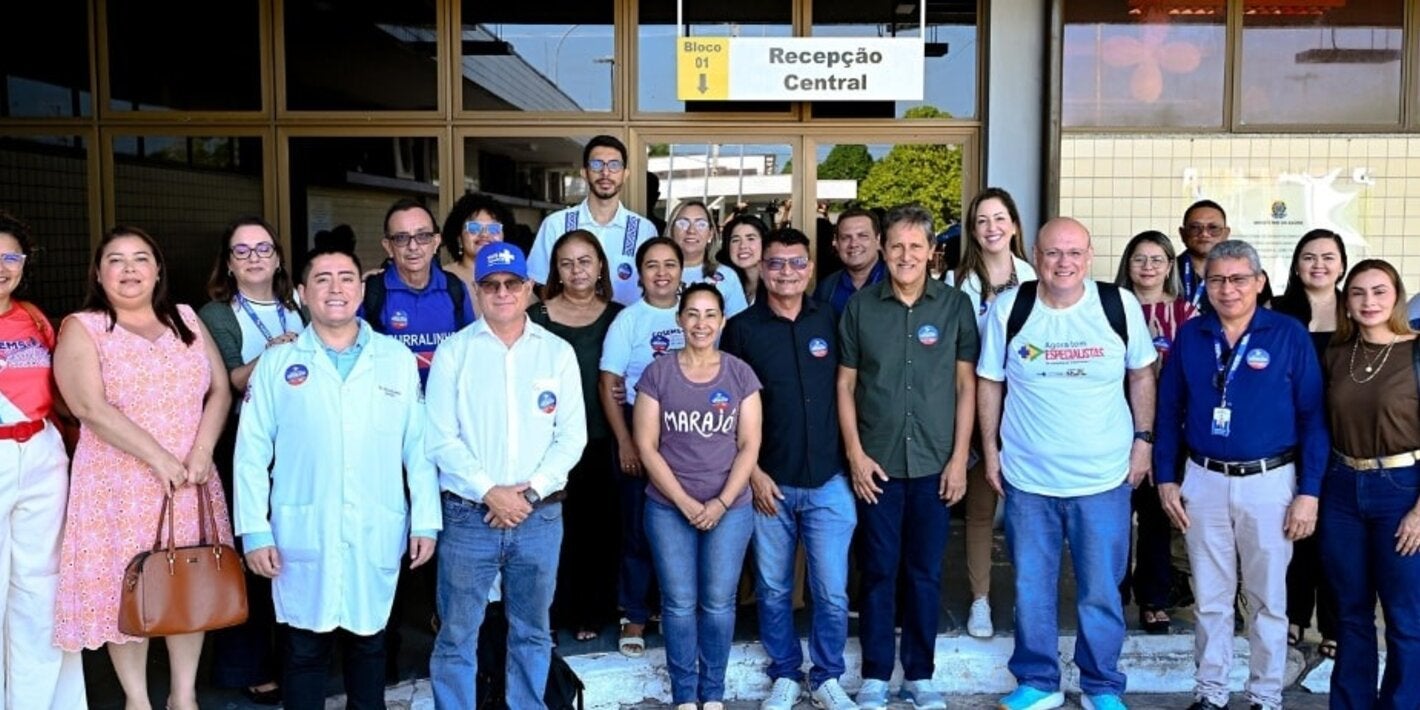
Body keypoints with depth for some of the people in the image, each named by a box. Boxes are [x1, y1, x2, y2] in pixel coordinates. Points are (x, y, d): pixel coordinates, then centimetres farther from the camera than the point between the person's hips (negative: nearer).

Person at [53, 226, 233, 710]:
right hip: (119, 484, -3)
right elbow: (93, 409, -13)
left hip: (191, 481, 4)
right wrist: (160, 459, -18)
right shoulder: (81, 329, -2)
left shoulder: (186, 321, 10)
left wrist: (202, 452, -11)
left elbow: (220, 390, 4)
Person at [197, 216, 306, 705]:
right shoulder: (215, 315, -1)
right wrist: (270, 357, -27)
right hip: (243, 445, -4)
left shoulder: (298, 309, 12)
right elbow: (226, 383, -13)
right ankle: (251, 667, 11)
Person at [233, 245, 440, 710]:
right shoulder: (277, 363, 3)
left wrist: (426, 520, 0)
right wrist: (254, 531, -5)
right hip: (302, 534, -1)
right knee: (304, 649, 8)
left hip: (377, 534, 1)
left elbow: (419, 445, 3)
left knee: (368, 642, 14)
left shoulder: (398, 359, 5)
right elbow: (251, 452, 1)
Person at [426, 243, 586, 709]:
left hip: (541, 516, 2)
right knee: (457, 636, 4)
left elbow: (572, 435, 1)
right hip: (469, 515, -2)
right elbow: (441, 439, -5)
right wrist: (488, 492, -14)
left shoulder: (558, 352, 6)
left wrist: (531, 490, -10)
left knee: (532, 632, 14)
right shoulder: (453, 351, 1)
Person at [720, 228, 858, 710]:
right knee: (773, 590, 11)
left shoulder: (831, 321, 3)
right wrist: (752, 472, -5)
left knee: (832, 592, 3)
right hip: (768, 482, 0)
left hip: (828, 482, 1)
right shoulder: (741, 328, -1)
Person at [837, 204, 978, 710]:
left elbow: (966, 385, 3)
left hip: (934, 462, 0)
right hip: (877, 462, 0)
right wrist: (855, 453, -4)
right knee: (878, 571, 7)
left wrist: (959, 457, -2)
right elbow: (845, 385, 3)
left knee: (925, 572, 10)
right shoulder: (860, 307, 1)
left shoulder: (955, 304, 1)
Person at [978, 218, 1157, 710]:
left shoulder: (1121, 306, -6)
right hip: (1028, 477, 1)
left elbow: (1141, 374, 7)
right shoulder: (1008, 309, -6)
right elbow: (990, 383, 3)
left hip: (1105, 478, 0)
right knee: (1031, 589, 12)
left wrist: (1142, 440, 3)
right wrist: (990, 451, 2)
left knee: (1101, 592, 10)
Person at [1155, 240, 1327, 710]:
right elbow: (1169, 410, 6)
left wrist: (1309, 492, -8)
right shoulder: (1190, 336, 2)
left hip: (1269, 483, -2)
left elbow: (1313, 417, -5)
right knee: (1210, 599, 12)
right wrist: (1165, 478, 2)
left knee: (1267, 600, 11)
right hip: (1204, 482, 2)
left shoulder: (1289, 335, -6)